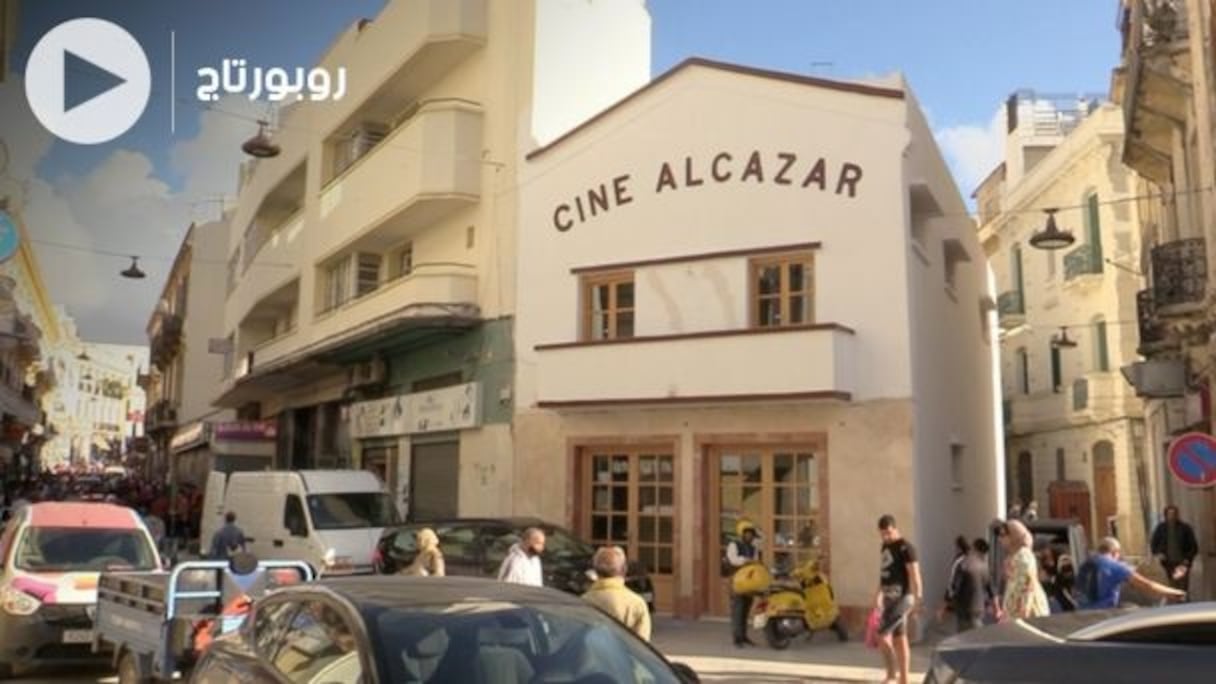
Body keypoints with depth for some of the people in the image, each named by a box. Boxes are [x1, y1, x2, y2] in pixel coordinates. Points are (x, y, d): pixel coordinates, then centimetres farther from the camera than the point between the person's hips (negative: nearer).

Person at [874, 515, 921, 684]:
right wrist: (878, 594, 28)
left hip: (901, 598, -9)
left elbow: (914, 574, -20)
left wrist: (918, 599, -28)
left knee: (881, 635, -14)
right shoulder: (886, 546, 14)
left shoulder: (905, 547, -14)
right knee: (899, 639, 11)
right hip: (890, 597, 9)